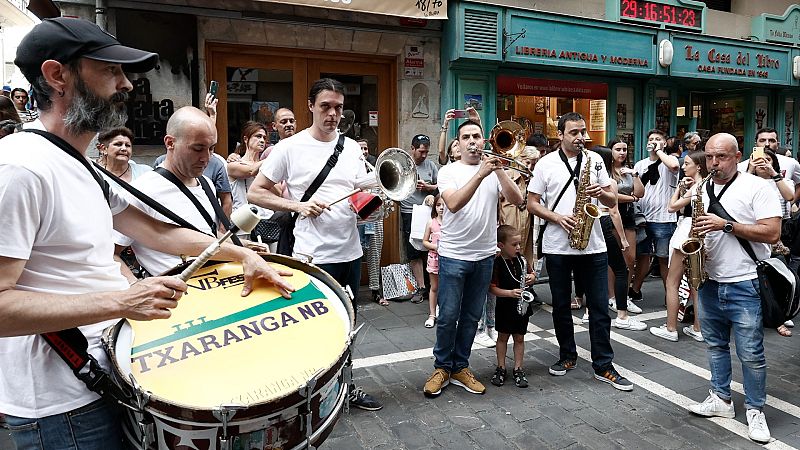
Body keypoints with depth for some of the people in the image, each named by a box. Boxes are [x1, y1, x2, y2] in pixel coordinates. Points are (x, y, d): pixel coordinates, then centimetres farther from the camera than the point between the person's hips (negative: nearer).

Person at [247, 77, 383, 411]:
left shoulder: (352, 147, 8)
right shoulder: (290, 148, -6)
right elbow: (255, 193, -5)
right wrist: (297, 205, -16)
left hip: (350, 254, 5)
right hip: (313, 257, -5)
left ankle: (346, 387, 36)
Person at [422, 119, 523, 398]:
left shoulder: (495, 170, 6)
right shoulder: (448, 171, -3)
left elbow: (516, 200, -7)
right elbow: (454, 204, -21)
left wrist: (499, 170, -16)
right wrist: (480, 174, -27)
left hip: (484, 256, 4)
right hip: (453, 255, -3)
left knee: (472, 316, 11)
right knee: (448, 316, 1)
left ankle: (460, 368, 24)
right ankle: (442, 368, 18)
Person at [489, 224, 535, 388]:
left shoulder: (522, 259, -1)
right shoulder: (496, 264, -18)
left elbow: (532, 273, 15)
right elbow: (493, 288, -19)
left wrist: (531, 278, -8)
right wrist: (510, 293, -29)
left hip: (522, 306, 4)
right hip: (504, 307, -4)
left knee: (519, 338, 12)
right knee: (503, 337, 12)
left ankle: (518, 369, 22)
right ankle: (501, 368, 24)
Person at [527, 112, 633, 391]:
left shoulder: (595, 160, 6)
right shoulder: (545, 164, 0)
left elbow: (612, 201, 7)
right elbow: (532, 203, 0)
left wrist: (601, 193, -15)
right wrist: (557, 217, -15)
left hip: (593, 246, 1)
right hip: (557, 247, -1)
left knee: (600, 308, 4)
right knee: (561, 305, 11)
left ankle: (603, 366, 14)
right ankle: (567, 356, 28)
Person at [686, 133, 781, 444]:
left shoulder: (757, 187, -8)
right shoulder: (701, 190, 10)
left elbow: (772, 234, -15)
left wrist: (726, 225, -22)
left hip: (744, 285, -6)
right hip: (709, 281, 6)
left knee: (751, 353, 2)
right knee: (715, 345, 16)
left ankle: (755, 410, 18)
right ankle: (721, 399, 29)